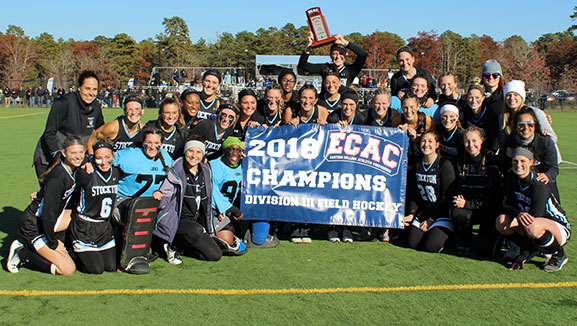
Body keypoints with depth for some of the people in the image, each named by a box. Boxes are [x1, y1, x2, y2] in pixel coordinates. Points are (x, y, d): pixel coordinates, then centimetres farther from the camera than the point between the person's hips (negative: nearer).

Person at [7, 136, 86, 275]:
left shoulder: (74, 171, -1)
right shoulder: (57, 178, -27)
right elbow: (47, 214, -26)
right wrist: (53, 244, -17)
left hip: (47, 222, 9)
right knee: (68, 269, -12)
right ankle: (21, 253, 2)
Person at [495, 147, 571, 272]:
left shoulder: (540, 186, -25)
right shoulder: (512, 178, -5)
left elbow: (533, 219, -27)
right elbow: (506, 206, -4)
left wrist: (523, 255, -27)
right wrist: (518, 214, -30)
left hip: (560, 229, -6)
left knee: (533, 226, -39)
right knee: (502, 221, -21)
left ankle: (559, 256, -9)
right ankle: (532, 250, 3)